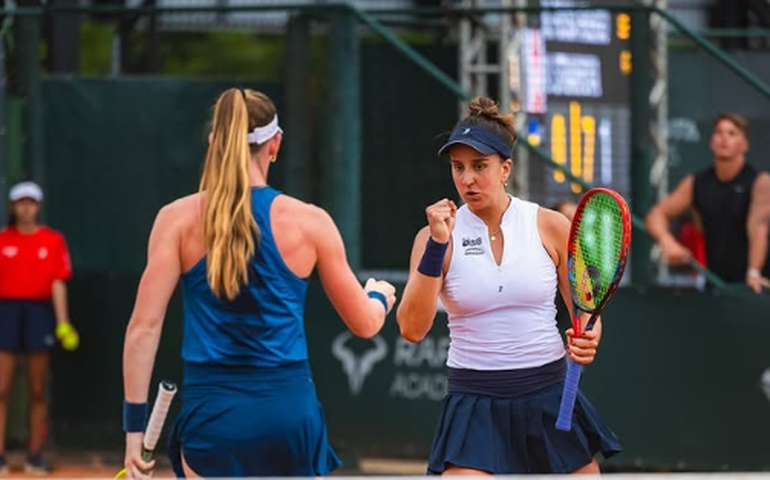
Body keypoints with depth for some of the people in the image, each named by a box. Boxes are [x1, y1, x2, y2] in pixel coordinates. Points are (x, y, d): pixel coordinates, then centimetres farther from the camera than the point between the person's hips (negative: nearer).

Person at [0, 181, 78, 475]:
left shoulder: (53, 240, 6)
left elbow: (58, 283, 1)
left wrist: (62, 322, -8)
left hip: (40, 311, 0)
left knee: (37, 391, 5)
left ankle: (35, 456, 9)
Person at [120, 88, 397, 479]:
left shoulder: (178, 219, -2)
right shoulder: (309, 222, 1)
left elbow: (143, 327, -6)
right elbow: (364, 323, 11)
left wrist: (135, 424, -1)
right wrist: (379, 297, 35)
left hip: (212, 410, -1)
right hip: (289, 409, 1)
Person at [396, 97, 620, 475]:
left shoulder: (551, 227, -1)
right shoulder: (435, 237, -3)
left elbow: (586, 313, 8)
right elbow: (412, 329, -14)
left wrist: (587, 340, -15)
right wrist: (437, 246, -21)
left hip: (549, 399, 2)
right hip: (475, 406, -2)